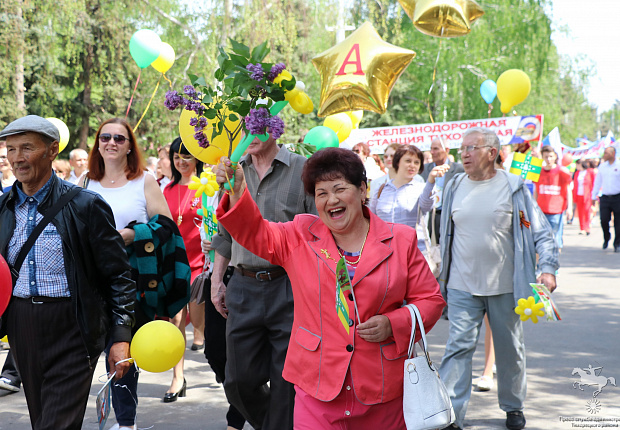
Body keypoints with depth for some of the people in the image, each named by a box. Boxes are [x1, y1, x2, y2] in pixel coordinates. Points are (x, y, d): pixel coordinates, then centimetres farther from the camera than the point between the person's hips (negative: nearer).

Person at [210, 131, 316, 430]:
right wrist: (216, 279, 15)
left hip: (288, 290, -4)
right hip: (243, 289, 4)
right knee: (239, 381, 8)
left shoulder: (302, 170, -3)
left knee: (286, 384, 1)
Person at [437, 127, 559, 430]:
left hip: (505, 286, -1)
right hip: (463, 286, 1)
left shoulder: (513, 187, -4)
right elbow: (445, 234, 14)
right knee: (459, 346, -8)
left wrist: (547, 268, -15)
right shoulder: (454, 187, 4)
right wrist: (440, 275, 16)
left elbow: (541, 231, -3)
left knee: (510, 348, 12)